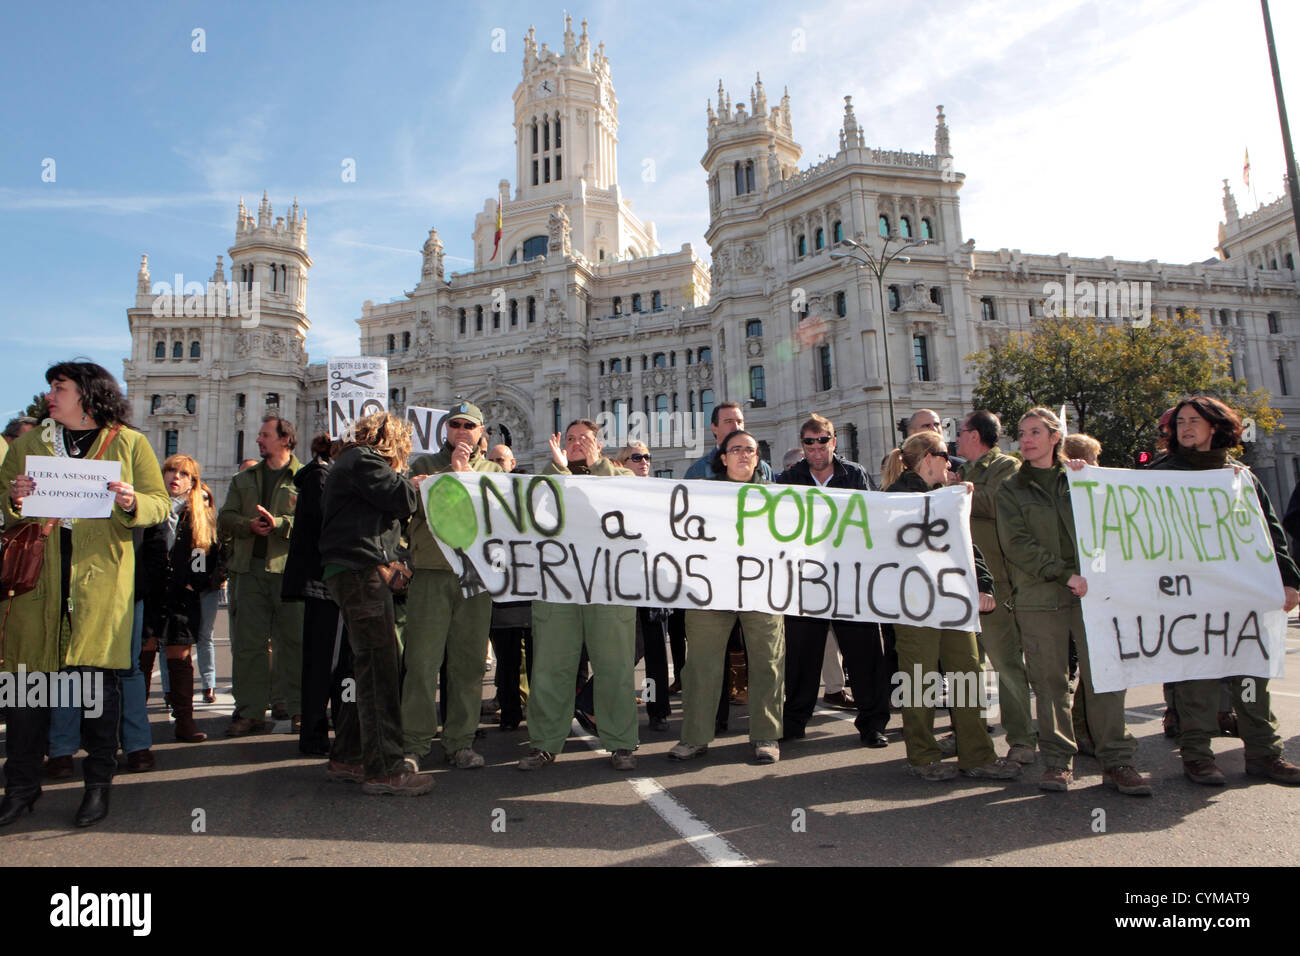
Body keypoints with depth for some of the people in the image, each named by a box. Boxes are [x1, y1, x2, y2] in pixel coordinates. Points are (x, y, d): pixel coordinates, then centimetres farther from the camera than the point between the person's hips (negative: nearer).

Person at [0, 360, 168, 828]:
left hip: (102, 577, -3)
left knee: (97, 678, -1)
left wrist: (132, 503, -16)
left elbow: (159, 504, 5)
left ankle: (98, 784, 13)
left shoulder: (130, 443, 7)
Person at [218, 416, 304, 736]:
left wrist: (279, 523, -20)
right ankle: (250, 712, 11)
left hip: (290, 569, -4)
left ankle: (294, 707, 11)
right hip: (250, 568, 5)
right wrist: (249, 524, -7)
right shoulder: (243, 480, 21)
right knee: (247, 642, 4)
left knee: (293, 640, 1)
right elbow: (225, 518, 13)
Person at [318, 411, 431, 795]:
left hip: (355, 572, 11)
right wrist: (411, 483, 6)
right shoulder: (362, 461, -5)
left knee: (370, 668, 13)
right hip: (361, 572, -11)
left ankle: (347, 758, 20)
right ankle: (383, 769, -10)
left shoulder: (352, 461, 27)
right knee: (380, 667, -12)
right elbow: (403, 500, -12)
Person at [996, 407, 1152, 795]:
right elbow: (1017, 544, -3)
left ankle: (1116, 760, 5)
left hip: (1092, 590, 1)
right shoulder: (1010, 490, 9)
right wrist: (1065, 575, -12)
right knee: (1049, 680, 0)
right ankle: (1057, 760, 10)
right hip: (1039, 597, -1)